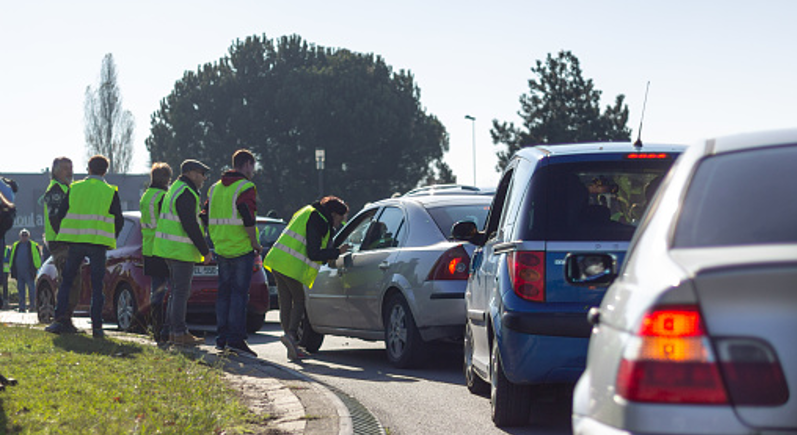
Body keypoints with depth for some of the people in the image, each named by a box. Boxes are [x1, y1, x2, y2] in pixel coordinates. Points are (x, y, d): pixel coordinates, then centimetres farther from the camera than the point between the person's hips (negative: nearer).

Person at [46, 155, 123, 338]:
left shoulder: (74, 188, 7)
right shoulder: (111, 192, 3)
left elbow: (61, 215, 8)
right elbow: (119, 221, 5)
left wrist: (61, 236, 21)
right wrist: (110, 238, 20)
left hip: (75, 241, 1)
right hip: (98, 244, -1)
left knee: (66, 282, 9)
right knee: (97, 285, 3)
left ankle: (60, 320, -1)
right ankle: (97, 326, -2)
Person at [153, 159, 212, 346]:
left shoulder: (176, 189, 18)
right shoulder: (186, 194, -16)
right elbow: (190, 226, -20)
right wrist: (205, 251, -17)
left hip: (169, 247, 11)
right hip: (181, 250, -11)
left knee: (178, 290, 15)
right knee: (181, 291, -7)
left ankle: (172, 330, 19)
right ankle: (179, 333, -5)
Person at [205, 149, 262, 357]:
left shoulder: (215, 188, 14)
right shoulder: (246, 188, -10)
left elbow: (207, 217, 16)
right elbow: (248, 220, -19)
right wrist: (255, 244, -8)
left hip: (222, 249, 7)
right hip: (242, 249, -7)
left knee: (224, 292, 12)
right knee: (239, 293, -5)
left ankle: (221, 338, 14)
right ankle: (235, 339, -8)